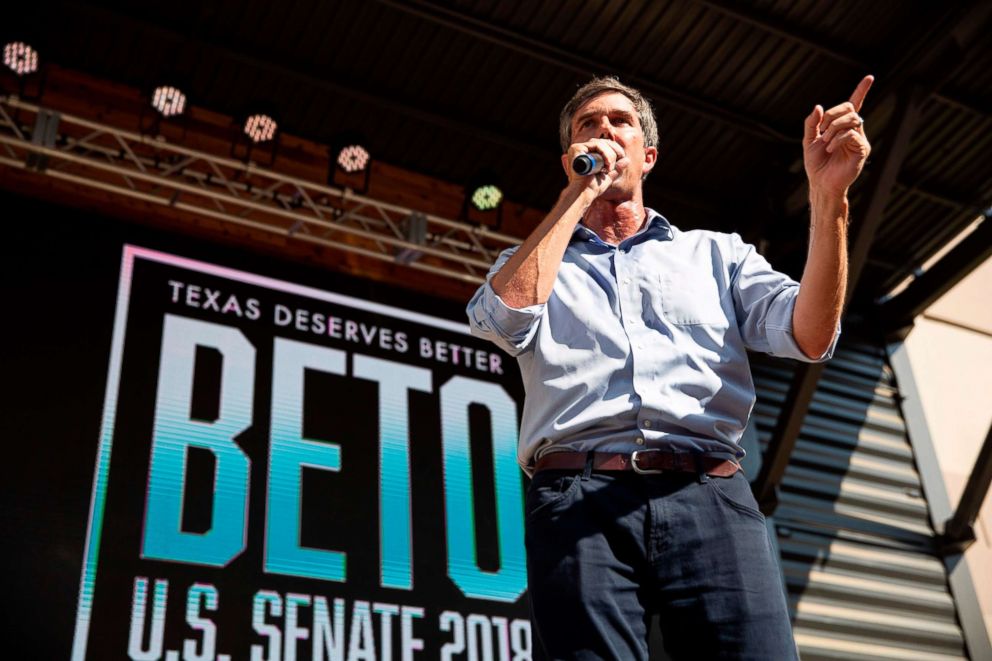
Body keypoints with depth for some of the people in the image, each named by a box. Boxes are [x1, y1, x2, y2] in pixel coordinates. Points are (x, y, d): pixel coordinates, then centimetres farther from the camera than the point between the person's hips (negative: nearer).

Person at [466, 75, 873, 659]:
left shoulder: (716, 252, 23)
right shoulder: (533, 263, 23)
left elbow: (810, 336, 7)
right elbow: (505, 316, -2)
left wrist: (828, 195, -6)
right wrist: (580, 193, 7)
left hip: (710, 497, 1)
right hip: (578, 501, 0)